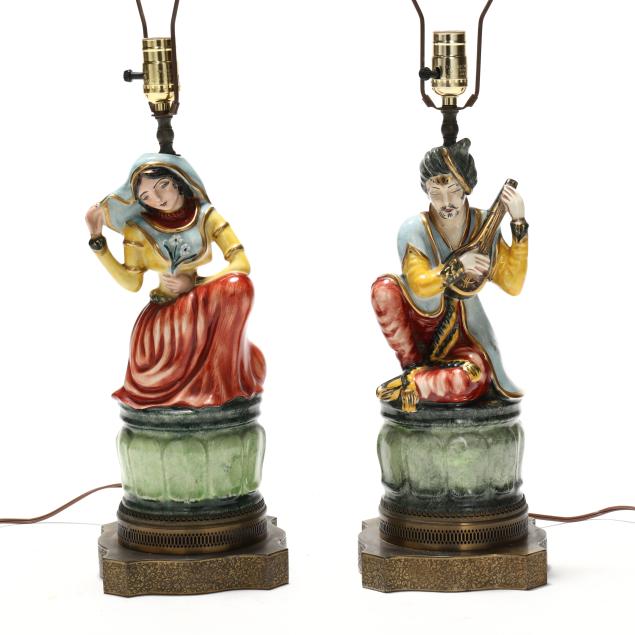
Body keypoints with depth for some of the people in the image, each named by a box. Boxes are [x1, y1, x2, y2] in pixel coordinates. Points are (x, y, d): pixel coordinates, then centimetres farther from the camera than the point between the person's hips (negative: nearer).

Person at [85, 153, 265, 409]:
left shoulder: (205, 216, -3)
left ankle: (225, 377, -18)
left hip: (209, 305, 0)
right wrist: (97, 239, -10)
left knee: (238, 283, -32)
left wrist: (193, 284, -16)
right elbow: (131, 283, -2)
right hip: (165, 310, 0)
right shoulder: (138, 226, -3)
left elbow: (241, 264, -6)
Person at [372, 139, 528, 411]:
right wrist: (458, 266, -37)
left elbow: (513, 284, -9)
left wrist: (519, 223, -16)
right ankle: (414, 366, -14)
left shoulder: (484, 224, -5)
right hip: (420, 325, 0)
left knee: (475, 379, -34)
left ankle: (409, 385, -13)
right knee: (385, 286, -30)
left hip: (462, 333, 0)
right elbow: (420, 285, -19)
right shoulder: (414, 229, -12)